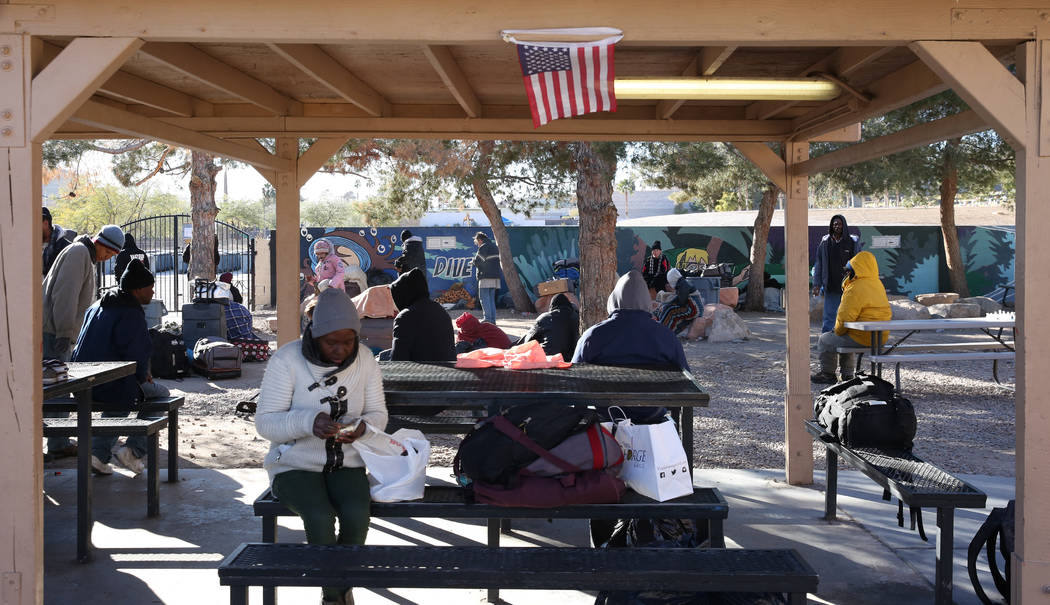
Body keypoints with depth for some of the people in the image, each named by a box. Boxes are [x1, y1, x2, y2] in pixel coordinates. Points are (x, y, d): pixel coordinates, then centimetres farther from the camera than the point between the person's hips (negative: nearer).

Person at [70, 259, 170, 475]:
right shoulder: (131, 314, -15)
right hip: (110, 383, -8)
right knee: (161, 395, 13)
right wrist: (143, 375, 4)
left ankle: (99, 453, 23)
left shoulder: (97, 306, 14)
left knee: (121, 398, 37)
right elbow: (135, 354, -19)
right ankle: (134, 450, 4)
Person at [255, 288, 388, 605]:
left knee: (357, 514, -28)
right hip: (295, 465, -2)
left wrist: (362, 426, -20)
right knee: (320, 517, -31)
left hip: (346, 464, 3)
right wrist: (309, 421, -33)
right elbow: (265, 422, -14)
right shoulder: (286, 360, -13)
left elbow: (378, 415, 5)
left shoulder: (364, 360, -2)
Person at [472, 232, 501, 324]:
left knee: (484, 298, -5)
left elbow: (477, 262, -13)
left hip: (486, 276, -8)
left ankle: (488, 318, -10)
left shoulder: (483, 248, -9)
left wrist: (474, 261, 11)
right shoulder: (495, 247, 17)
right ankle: (492, 319, 8)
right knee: (491, 298, 11)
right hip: (495, 276, 8)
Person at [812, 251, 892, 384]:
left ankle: (828, 374, 20)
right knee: (844, 338, 35)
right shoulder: (878, 285, 10)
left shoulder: (856, 289, -20)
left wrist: (838, 331, 1)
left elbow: (845, 317, -20)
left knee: (824, 340, 9)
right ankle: (847, 374, 35)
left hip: (862, 338, -9)